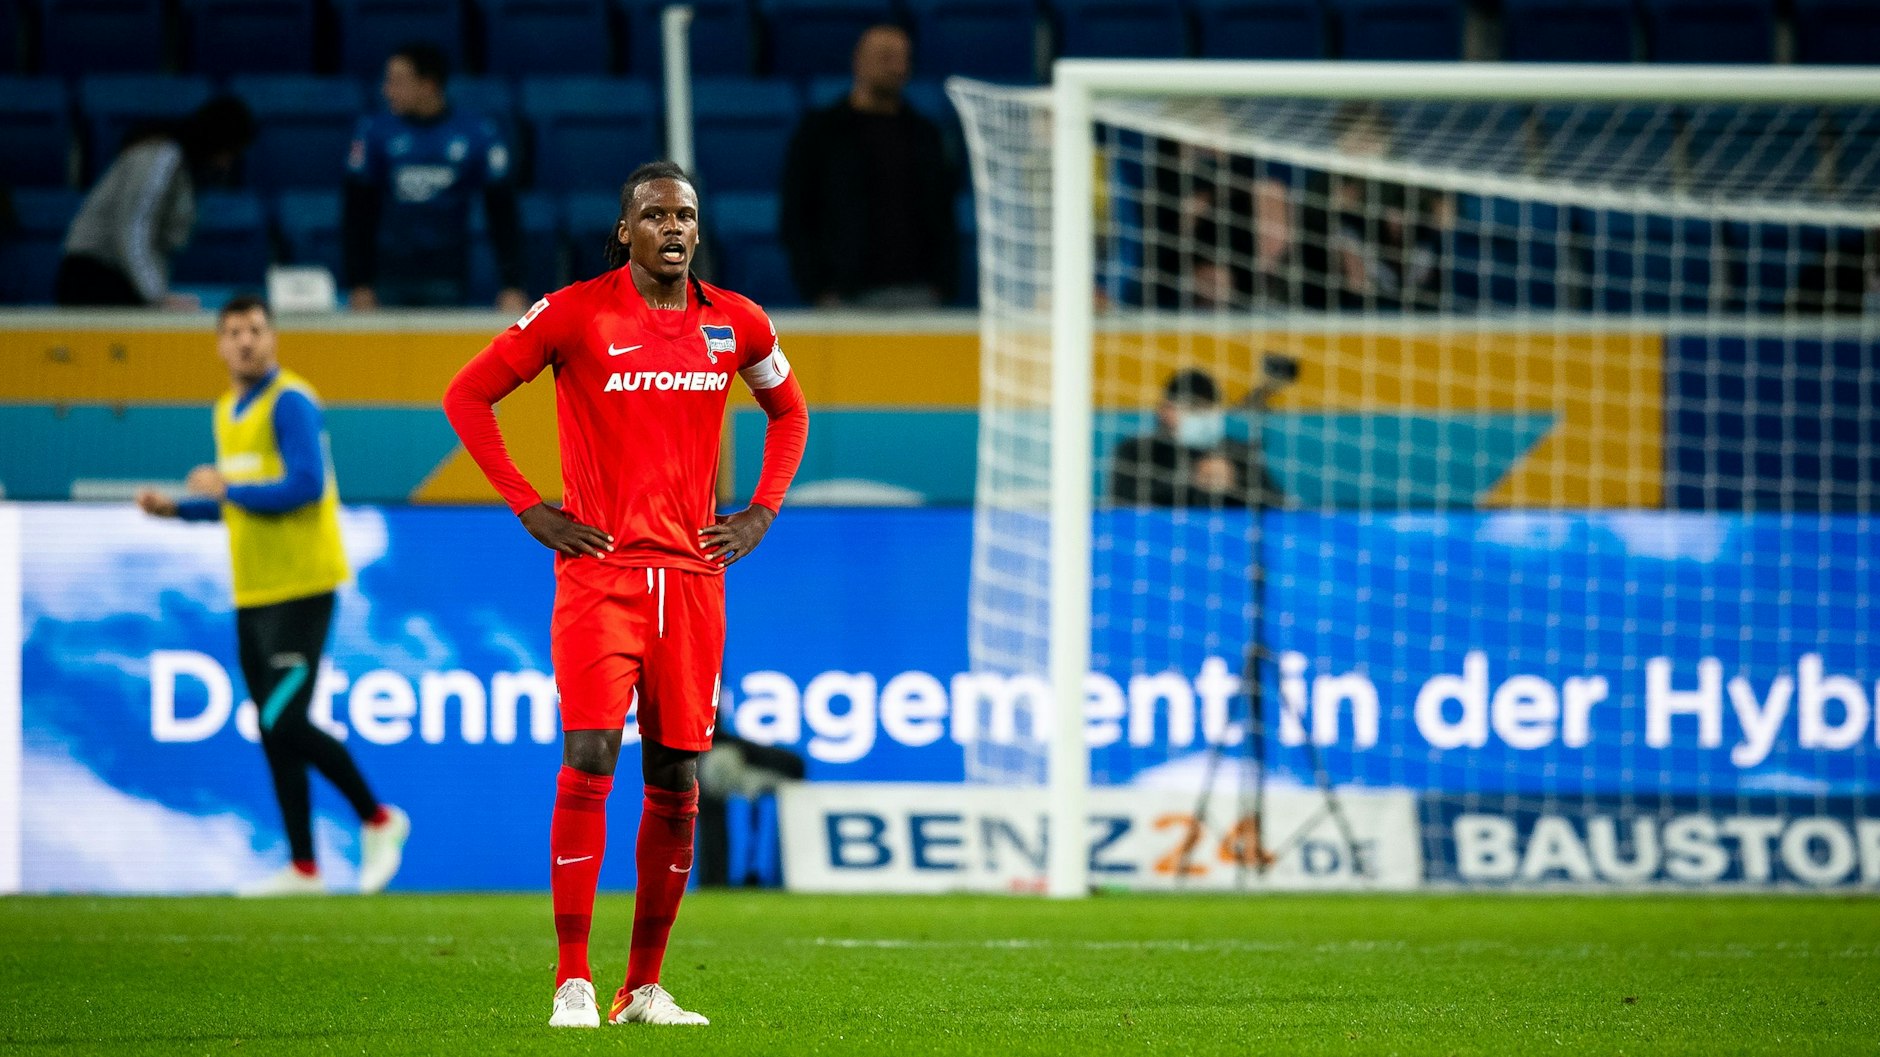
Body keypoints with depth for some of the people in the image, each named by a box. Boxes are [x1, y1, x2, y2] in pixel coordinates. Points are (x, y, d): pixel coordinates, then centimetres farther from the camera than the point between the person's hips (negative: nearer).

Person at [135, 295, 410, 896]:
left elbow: (305, 486, -21)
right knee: (274, 733, 6)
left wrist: (225, 489, -12)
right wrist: (175, 508, 11)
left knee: (285, 722, -15)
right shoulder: (227, 412, 16)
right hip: (252, 594, 9)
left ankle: (376, 819, 2)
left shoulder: (290, 402, -11)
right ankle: (302, 868, 9)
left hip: (299, 588, -9)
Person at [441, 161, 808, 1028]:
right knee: (588, 761, -14)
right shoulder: (575, 314, -5)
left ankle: (645, 988, 13)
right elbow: (467, 395, 0)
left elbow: (789, 411, 25)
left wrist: (760, 513, 12)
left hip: (693, 573, 4)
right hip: (598, 569, -4)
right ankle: (572, 984, -11)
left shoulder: (735, 324, 7)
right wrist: (528, 507, -5)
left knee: (677, 783, 5)